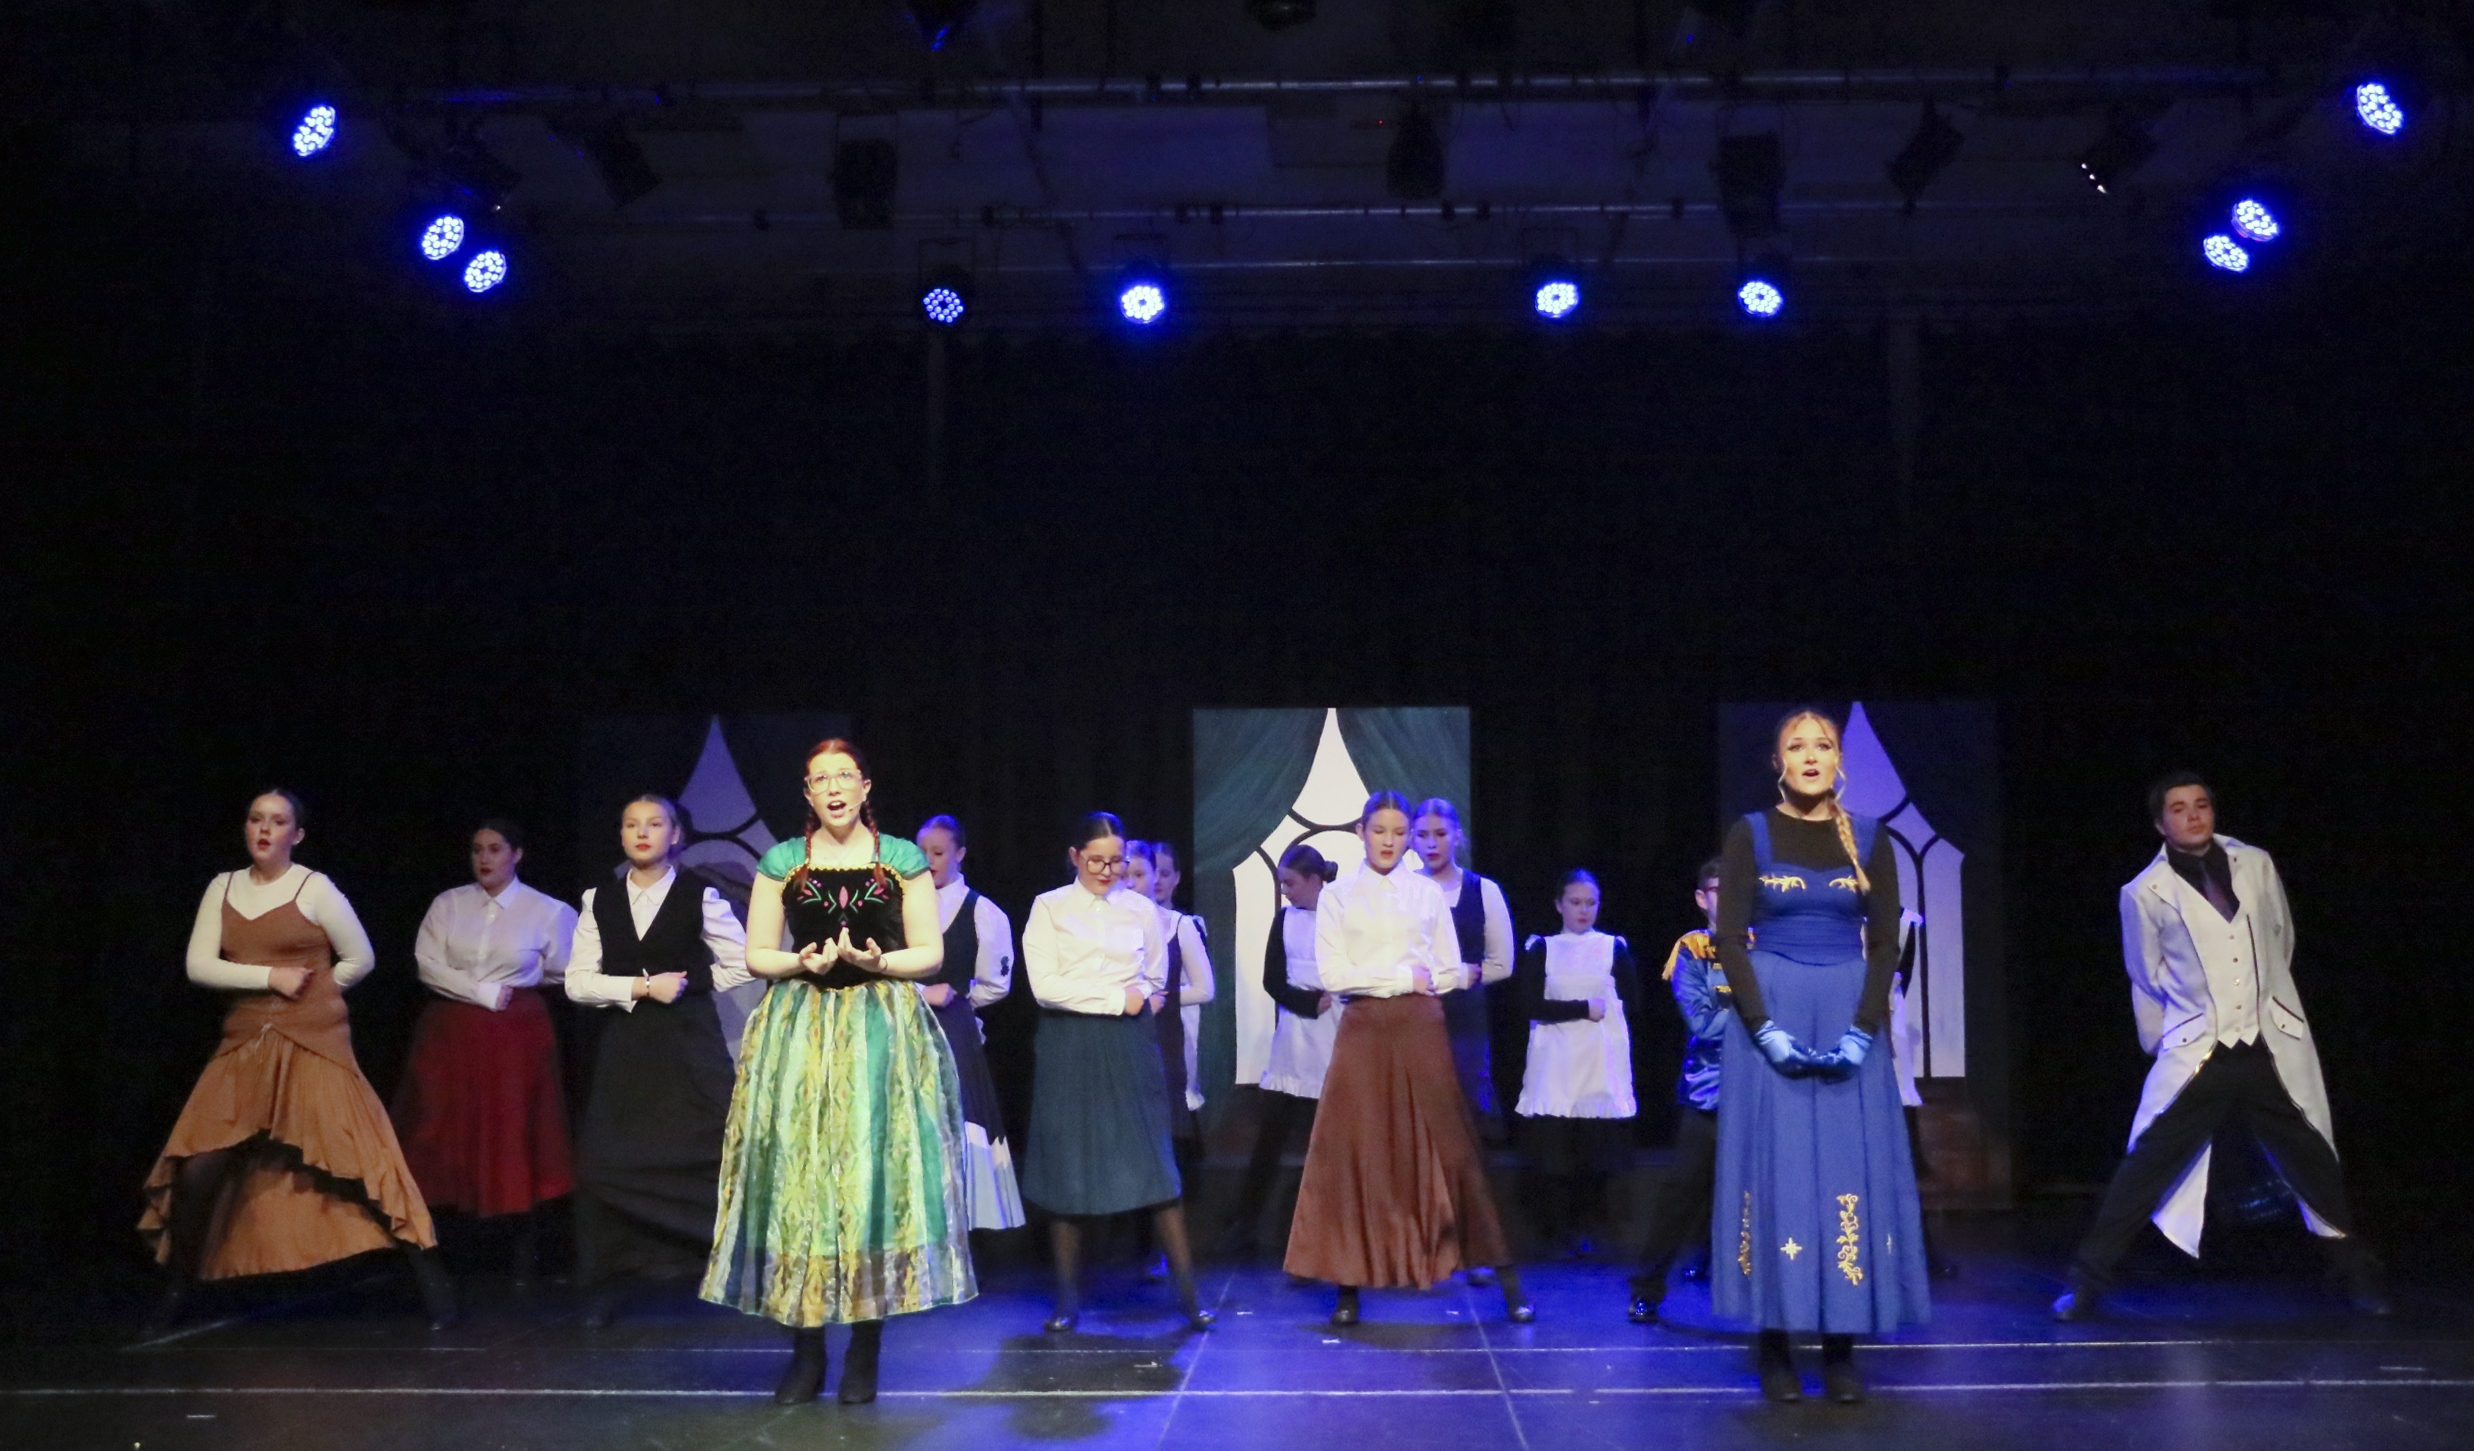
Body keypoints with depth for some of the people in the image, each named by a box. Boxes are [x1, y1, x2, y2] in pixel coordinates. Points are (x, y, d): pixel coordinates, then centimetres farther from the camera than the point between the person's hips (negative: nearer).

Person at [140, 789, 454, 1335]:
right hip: (245, 1045, 4)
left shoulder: (315, 887, -2)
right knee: (197, 1171, -2)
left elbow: (361, 959, 4)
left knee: (357, 1165, -9)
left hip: (315, 1045, -4)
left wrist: (309, 990, 4)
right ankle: (180, 1288, 21)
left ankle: (432, 1283, -2)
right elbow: (198, 966, 1)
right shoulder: (222, 888, 10)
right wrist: (270, 978, -9)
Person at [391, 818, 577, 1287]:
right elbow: (427, 965, -5)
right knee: (443, 1138, 1)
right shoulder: (448, 904, 6)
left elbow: (561, 972, 8)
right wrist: (484, 993, -9)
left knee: (515, 1139, 0)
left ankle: (525, 1256, 9)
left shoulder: (545, 911, 1)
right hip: (451, 1033, 2)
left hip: (516, 1035, -2)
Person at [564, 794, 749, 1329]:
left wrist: (689, 985, 2)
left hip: (690, 1043, -2)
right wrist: (643, 988, -8)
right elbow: (578, 982, 2)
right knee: (604, 1161, -3)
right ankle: (608, 1288, 10)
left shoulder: (699, 898, 2)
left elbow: (741, 964, 6)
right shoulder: (599, 902, 9)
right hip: (625, 1045, 3)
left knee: (710, 1153, -7)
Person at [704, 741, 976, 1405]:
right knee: (798, 1174, -3)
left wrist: (878, 961, -12)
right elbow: (756, 955, 9)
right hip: (800, 1026, 1)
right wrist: (801, 962, -10)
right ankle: (806, 1349, 8)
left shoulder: (903, 859, 6)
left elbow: (930, 953, 5)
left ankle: (865, 1351, 6)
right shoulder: (782, 862, 8)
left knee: (874, 1171, -4)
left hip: (882, 1030, -1)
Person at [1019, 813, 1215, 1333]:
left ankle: (1187, 1291, 1)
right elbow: (1044, 986, -7)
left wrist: (1112, 996, 1)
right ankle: (1068, 1298, 13)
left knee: (1157, 1164, -4)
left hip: (1130, 1046, 1)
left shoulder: (1141, 909, 11)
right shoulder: (1049, 909, 3)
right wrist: (1116, 998, -9)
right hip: (1069, 1050, -1)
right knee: (1066, 1167, 2)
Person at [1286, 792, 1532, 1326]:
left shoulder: (1428, 892, 8)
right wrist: (1403, 976, -8)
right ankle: (1349, 1283, 6)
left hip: (1420, 1028, 0)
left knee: (1448, 1147, 0)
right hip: (1362, 1031, 0)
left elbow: (1451, 974, 5)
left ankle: (1507, 1279, 5)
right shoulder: (1337, 896, 5)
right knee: (1354, 1154, -1)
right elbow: (1333, 975, -5)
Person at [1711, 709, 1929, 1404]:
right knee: (1774, 1165, -2)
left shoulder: (1869, 839, 6)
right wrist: (1767, 1030, -13)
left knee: (1850, 1169, 0)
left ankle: (1841, 1344, 8)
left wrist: (1861, 1031, -9)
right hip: (1769, 1013, -2)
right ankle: (1774, 1344, 5)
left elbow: (1885, 942, 4)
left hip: (1849, 1020, 2)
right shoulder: (1751, 835, 1)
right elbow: (1729, 937, -3)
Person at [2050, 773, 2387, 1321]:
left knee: (2312, 1163, 10)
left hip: (2273, 1046, 3)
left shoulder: (2255, 864, 4)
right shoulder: (2145, 893, -3)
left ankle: (2361, 1276, 29)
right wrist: (2164, 1046, 14)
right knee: (2145, 1166, -7)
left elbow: (2281, 941, 19)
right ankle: (2086, 1284, 0)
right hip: (2197, 1052, -2)